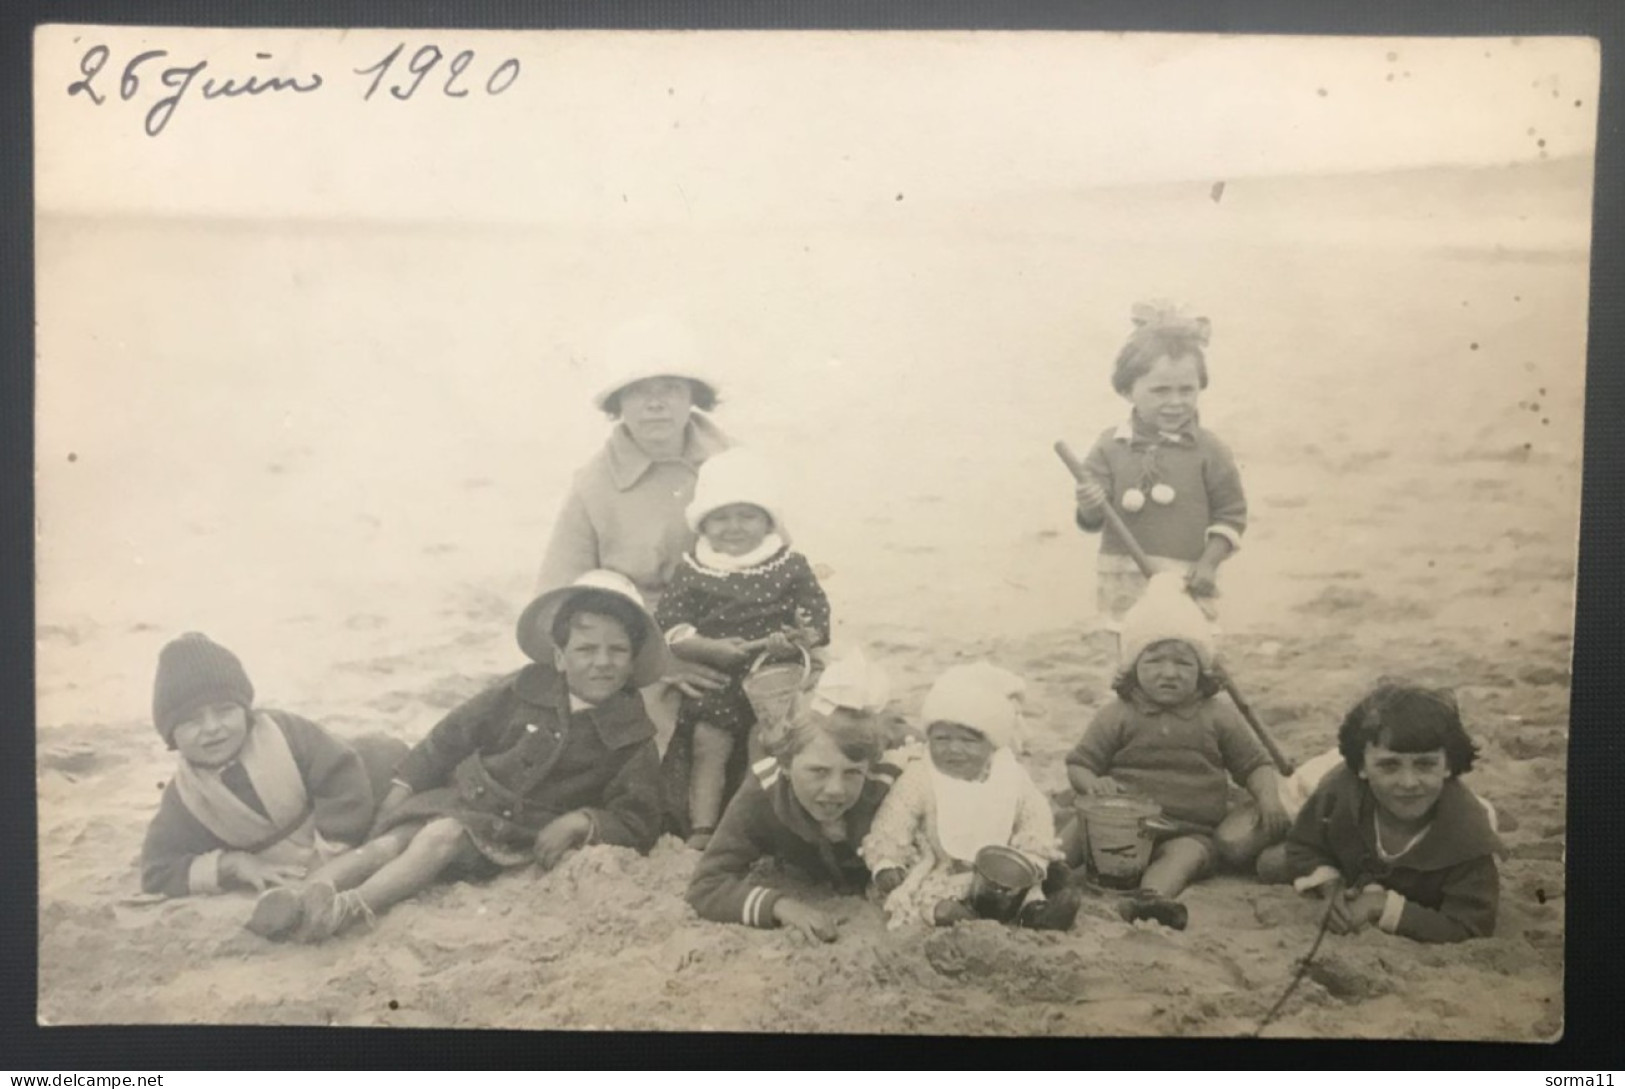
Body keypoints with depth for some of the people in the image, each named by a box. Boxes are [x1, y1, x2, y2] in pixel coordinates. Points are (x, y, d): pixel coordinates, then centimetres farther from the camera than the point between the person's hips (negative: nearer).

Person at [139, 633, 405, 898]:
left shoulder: (285, 732, -20)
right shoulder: (183, 800, -14)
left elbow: (345, 783, -22)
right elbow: (157, 874, -14)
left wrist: (324, 850, -27)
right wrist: (229, 864, -28)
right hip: (280, 883, 4)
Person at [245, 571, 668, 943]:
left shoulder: (632, 736, -3)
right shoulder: (525, 690, 2)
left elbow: (639, 824, -7)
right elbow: (452, 736, 10)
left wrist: (582, 820, -24)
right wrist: (402, 788, 2)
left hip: (520, 834, -3)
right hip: (461, 799, 4)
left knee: (443, 835, -30)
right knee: (389, 842, -21)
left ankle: (348, 908, -44)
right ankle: (301, 903, -35)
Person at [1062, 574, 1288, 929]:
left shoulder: (1217, 717, 9)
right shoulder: (1119, 715, 5)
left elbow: (1255, 764, 15)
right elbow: (1078, 763, 6)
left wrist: (1268, 797, -7)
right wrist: (1092, 783, -18)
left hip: (1191, 830, -1)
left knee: (1186, 853, -35)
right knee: (1079, 831, -27)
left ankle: (1150, 897, -63)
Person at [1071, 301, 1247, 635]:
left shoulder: (1207, 450, -2)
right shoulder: (1111, 446, 0)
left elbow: (1232, 513, 2)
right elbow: (1093, 521, -1)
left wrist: (1209, 563, -10)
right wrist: (1090, 507, -24)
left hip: (1186, 584, -1)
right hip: (1125, 584, 1)